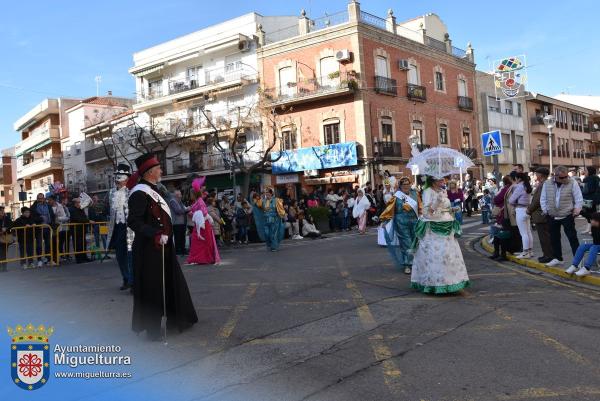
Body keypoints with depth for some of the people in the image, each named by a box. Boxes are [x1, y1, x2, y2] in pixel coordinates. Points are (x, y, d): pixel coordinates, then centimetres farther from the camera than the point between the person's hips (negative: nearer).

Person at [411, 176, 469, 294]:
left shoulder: (443, 191, 14)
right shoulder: (428, 192, -8)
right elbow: (427, 211, -17)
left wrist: (453, 210, 7)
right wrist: (437, 201, -26)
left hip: (447, 228, 8)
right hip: (432, 229, -7)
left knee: (450, 254, 6)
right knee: (433, 255, -8)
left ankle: (447, 282, 15)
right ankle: (433, 283, 1)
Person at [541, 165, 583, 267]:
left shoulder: (572, 183, -7)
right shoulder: (547, 184, 2)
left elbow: (579, 198, -3)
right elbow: (543, 199, 10)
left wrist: (576, 210, -7)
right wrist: (545, 210, 3)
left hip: (567, 216, -4)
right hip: (552, 217, 4)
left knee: (572, 237, -2)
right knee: (554, 238, 12)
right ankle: (557, 258, 25)